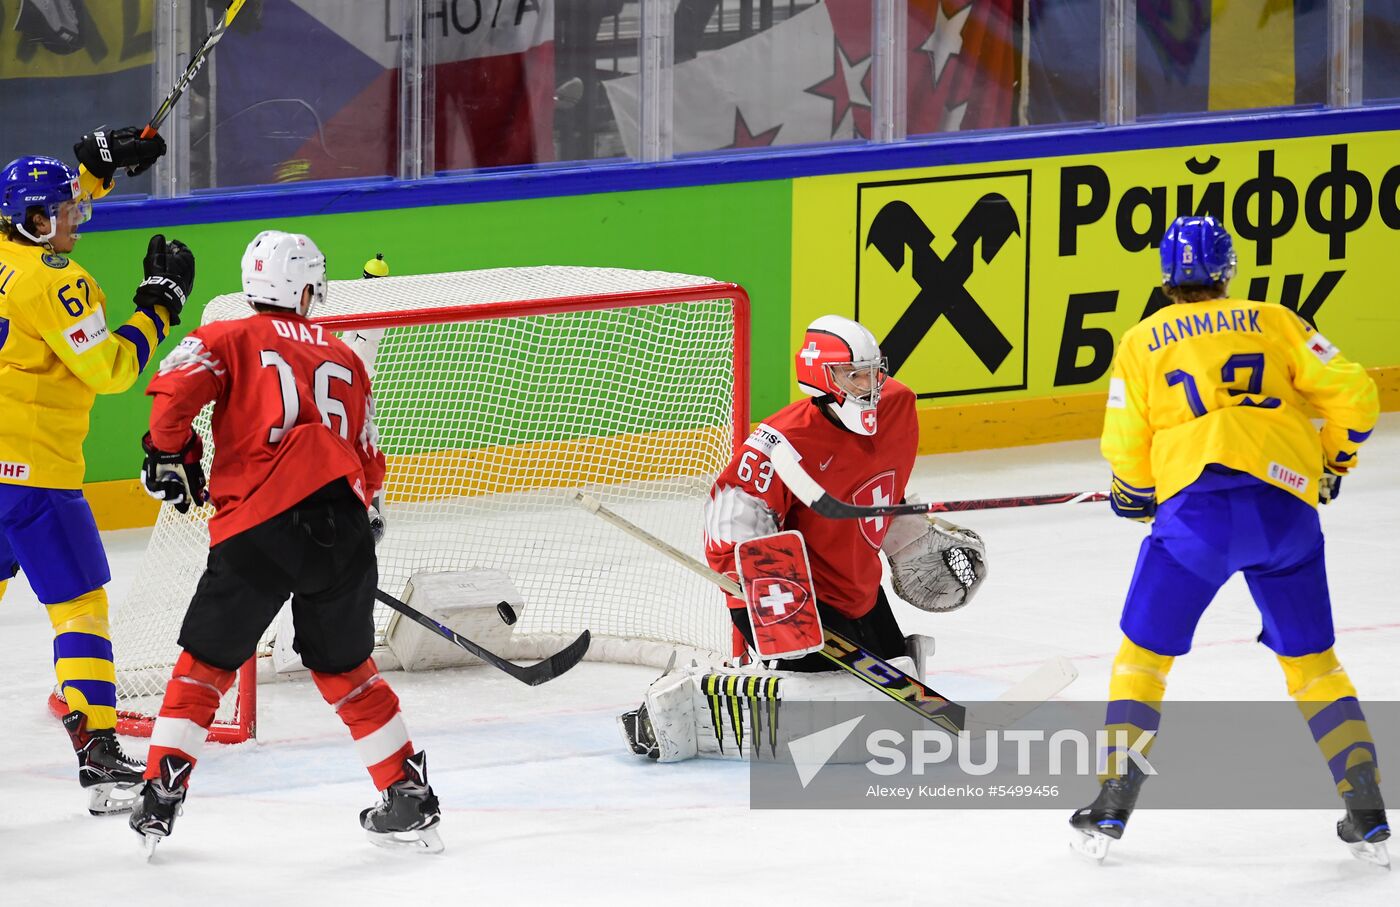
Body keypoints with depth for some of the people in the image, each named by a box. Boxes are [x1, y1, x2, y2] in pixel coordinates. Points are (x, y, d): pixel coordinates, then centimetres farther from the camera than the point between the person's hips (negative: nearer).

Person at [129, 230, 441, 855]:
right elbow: (366, 461, 23)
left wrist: (171, 458, 8)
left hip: (257, 529, -3)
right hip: (341, 523, 3)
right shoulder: (344, 359, 21)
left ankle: (160, 800, 8)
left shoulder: (229, 341, 10)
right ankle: (410, 803, 18)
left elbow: (174, 390, -8)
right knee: (344, 666, 19)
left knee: (207, 661, 13)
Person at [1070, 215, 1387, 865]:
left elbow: (1126, 446, 9)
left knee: (1145, 654, 12)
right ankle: (1367, 811, 8)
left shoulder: (1142, 341, 13)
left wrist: (1135, 496, 30)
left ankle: (1113, 805, 5)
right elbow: (1352, 393, 9)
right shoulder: (1273, 323, 16)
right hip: (1288, 509, 2)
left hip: (1199, 504, -2)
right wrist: (1336, 460, 26)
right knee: (1312, 661, 15)